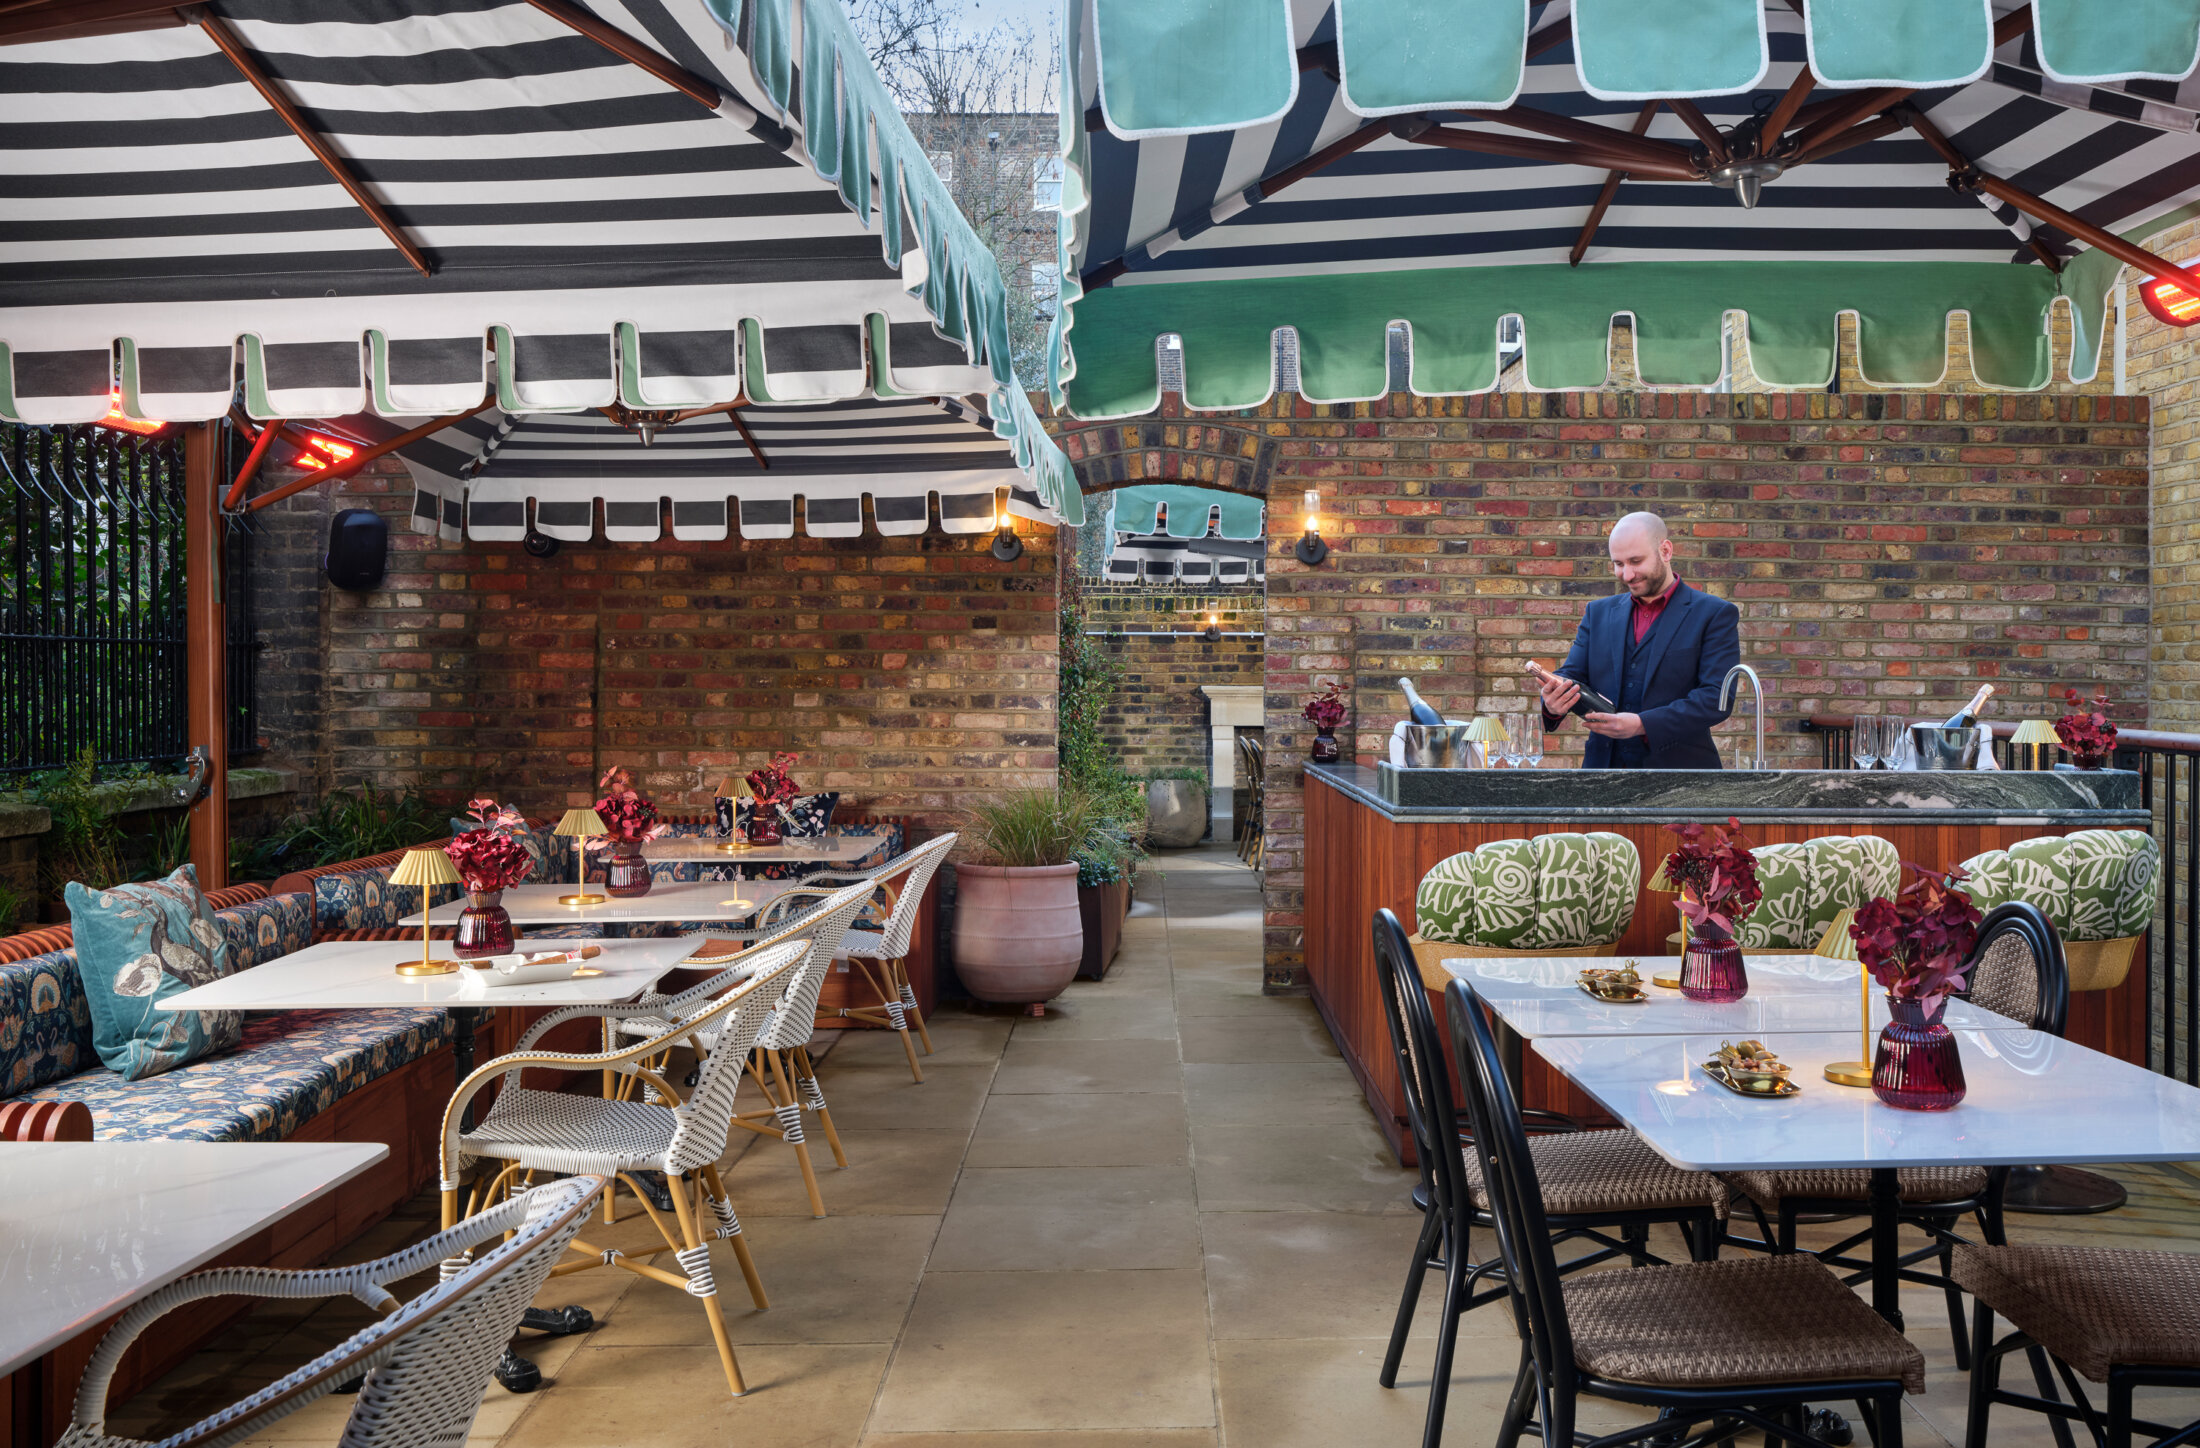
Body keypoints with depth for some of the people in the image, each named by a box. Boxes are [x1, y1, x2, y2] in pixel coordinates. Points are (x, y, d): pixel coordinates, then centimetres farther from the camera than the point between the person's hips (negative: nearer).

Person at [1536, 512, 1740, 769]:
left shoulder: (1714, 614, 2)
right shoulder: (1599, 613, 16)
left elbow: (1716, 696, -7)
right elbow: (1572, 674, 11)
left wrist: (1643, 725, -18)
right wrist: (1553, 704, -13)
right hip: (1605, 765, 5)